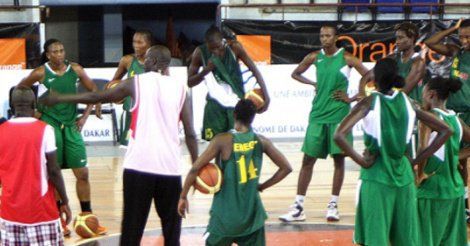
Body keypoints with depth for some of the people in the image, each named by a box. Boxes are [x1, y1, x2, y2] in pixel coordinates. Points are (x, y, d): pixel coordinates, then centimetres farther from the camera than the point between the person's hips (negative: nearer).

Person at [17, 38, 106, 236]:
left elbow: (93, 91, 8)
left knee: (82, 172, 2)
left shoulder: (76, 70, -2)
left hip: (71, 125, 3)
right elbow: (18, 91, 3)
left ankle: (87, 217, 12)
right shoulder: (40, 73, -8)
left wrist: (85, 115, 1)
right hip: (50, 125, -3)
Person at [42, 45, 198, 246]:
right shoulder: (180, 88, 6)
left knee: (132, 226, 5)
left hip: (139, 164, -1)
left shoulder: (136, 82, 3)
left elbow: (96, 97, 12)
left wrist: (60, 99, 24)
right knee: (171, 226, 10)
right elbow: (190, 134, 2)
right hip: (170, 167, 2)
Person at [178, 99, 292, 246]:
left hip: (225, 215, -3)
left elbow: (195, 169, -13)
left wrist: (183, 197, -1)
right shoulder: (261, 141, -1)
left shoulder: (223, 140, -11)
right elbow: (286, 168, 5)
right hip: (252, 214, 3)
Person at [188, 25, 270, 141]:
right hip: (215, 103, 1)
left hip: (236, 102, -1)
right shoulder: (200, 53, -12)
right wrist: (206, 70, -22)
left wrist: (266, 95, -18)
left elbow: (254, 70, -11)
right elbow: (190, 82, -5)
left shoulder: (234, 48, -15)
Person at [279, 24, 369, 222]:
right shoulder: (315, 57, 5)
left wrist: (352, 98, -8)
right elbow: (296, 74, 21)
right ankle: (298, 207, 3)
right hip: (318, 114, 3)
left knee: (339, 159, 2)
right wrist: (313, 84, 6)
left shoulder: (346, 58, -5)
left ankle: (333, 205, 10)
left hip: (339, 115, -3)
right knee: (308, 159, 1)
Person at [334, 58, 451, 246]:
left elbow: (339, 136, -20)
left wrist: (360, 160, -8)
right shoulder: (407, 102, 4)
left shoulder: (369, 103, -7)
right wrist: (417, 160, 7)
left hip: (376, 176, -4)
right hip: (404, 175, 4)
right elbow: (445, 131, 8)